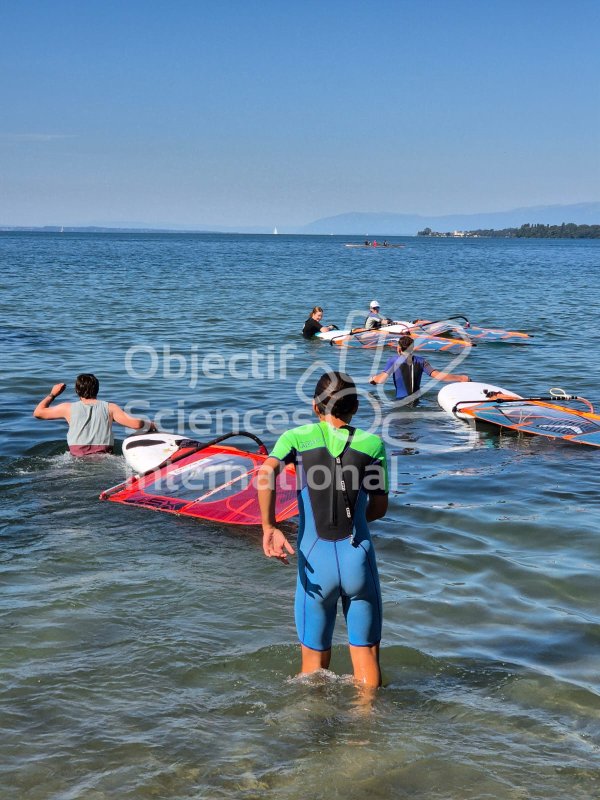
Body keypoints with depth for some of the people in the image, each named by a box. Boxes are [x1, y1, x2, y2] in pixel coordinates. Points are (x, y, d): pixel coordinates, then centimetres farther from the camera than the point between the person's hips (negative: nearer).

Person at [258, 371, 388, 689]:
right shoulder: (372, 443, 5)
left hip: (315, 560, 0)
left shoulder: (297, 437, 3)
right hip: (358, 558, 0)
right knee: (366, 653, 13)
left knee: (314, 657, 15)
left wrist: (269, 528, -15)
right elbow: (379, 508, 8)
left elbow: (266, 473, -16)